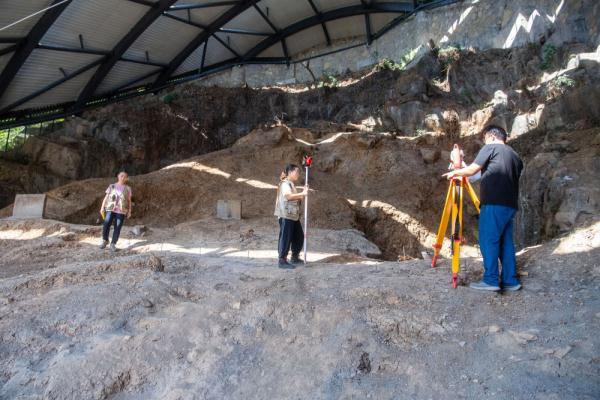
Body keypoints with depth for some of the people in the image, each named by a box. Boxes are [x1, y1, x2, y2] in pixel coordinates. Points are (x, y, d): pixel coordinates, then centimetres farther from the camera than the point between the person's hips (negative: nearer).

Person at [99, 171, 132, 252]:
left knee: (117, 228, -2)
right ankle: (105, 240, 12)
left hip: (121, 211, 0)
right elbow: (106, 197, 9)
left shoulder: (128, 189, 9)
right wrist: (102, 207, 2)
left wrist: (129, 211, 5)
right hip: (110, 209, 0)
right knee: (106, 225, -10)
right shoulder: (112, 186, 9)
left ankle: (113, 244, 7)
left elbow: (129, 201, 10)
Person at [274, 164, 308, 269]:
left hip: (294, 215, 10)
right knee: (286, 238, -5)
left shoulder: (291, 184, 20)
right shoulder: (285, 183, -12)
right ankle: (282, 260, 2)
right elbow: (288, 196, -29)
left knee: (299, 236, 16)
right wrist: (302, 194, -29)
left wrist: (303, 193, 10)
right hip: (286, 216, -10)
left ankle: (295, 258, 28)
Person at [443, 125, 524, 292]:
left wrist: (455, 172, 13)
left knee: (488, 241, -5)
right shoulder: (515, 155, 22)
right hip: (510, 205, 8)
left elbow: (472, 170, -3)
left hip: (494, 204, -8)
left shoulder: (490, 148, 2)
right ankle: (510, 281, 11)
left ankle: (491, 280, -5)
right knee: (506, 242, 10)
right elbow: (513, 180, 22)